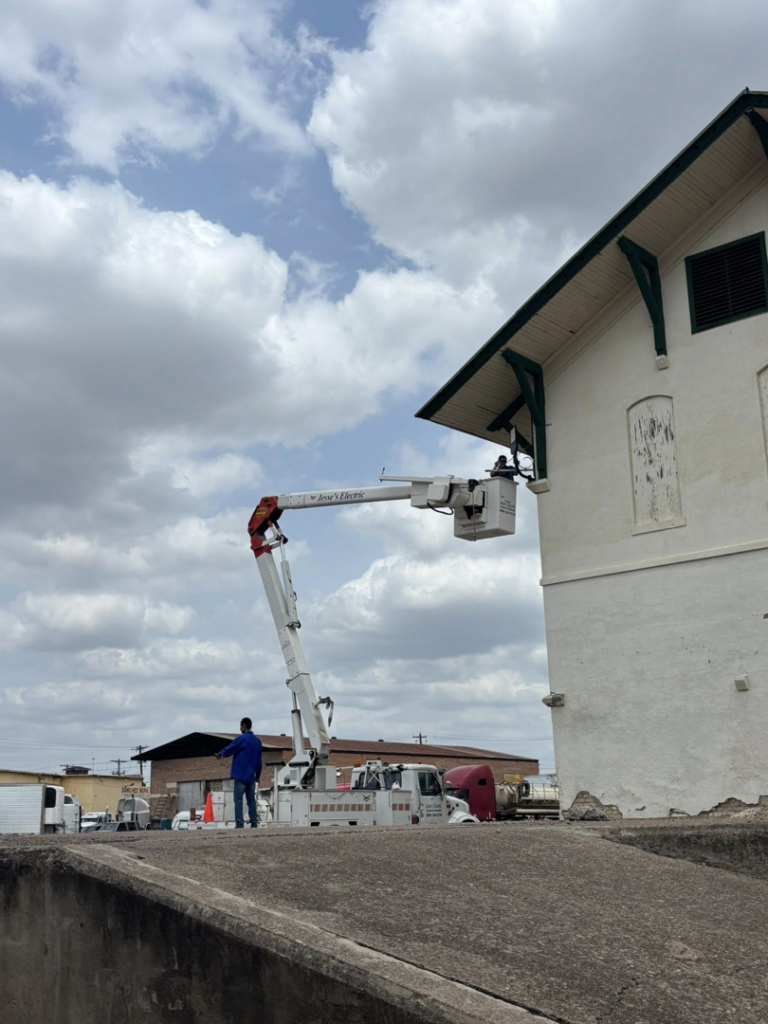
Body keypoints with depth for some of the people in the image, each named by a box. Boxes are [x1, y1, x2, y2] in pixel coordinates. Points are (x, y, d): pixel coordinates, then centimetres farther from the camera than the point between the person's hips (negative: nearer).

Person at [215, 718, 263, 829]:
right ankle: (254, 823, 4)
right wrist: (257, 775, 20)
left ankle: (239, 824, -11)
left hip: (240, 776, -6)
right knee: (251, 801, 9)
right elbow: (259, 760, 15)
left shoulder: (241, 739, -8)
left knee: (238, 800, -5)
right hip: (251, 777, 6)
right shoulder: (257, 741, 13)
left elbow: (228, 751, -3)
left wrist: (220, 754, 18)